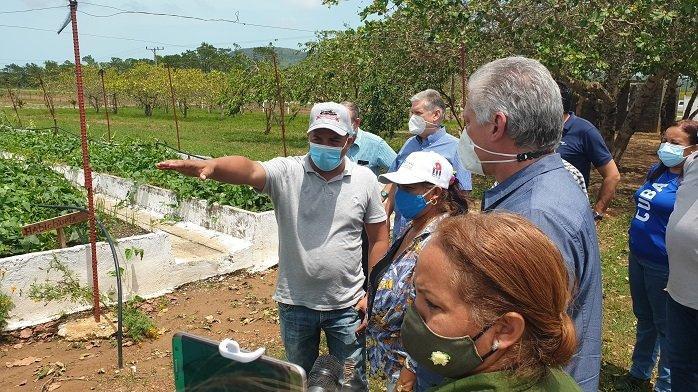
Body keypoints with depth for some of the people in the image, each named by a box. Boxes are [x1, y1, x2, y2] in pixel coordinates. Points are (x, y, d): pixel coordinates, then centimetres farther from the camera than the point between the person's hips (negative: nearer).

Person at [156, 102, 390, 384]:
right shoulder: (286, 172, -11)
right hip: (295, 304, 0)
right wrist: (210, 166, -52)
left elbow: (379, 239, 1)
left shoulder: (365, 180, -5)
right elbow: (248, 170, -31)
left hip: (347, 306, 0)